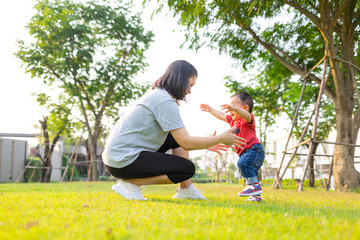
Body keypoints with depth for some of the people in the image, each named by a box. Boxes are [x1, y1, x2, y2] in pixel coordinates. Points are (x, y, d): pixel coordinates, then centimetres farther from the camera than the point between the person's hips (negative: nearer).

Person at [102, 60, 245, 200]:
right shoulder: (165, 101, -16)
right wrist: (221, 138, -7)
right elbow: (187, 143, -19)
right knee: (188, 169, -13)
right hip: (123, 161, -11)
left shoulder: (157, 95, 16)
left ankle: (185, 190, 10)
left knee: (178, 135, 13)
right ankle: (130, 183, -9)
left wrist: (207, 145, 22)